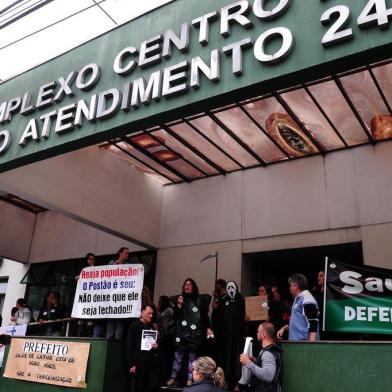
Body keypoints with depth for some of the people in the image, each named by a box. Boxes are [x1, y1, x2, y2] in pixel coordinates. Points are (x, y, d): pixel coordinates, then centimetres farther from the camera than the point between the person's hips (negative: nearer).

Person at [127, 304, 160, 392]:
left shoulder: (152, 327, 14)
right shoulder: (135, 326, -2)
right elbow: (130, 346, -7)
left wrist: (157, 346, -1)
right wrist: (131, 364, -13)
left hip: (152, 362, 4)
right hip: (139, 362, -4)